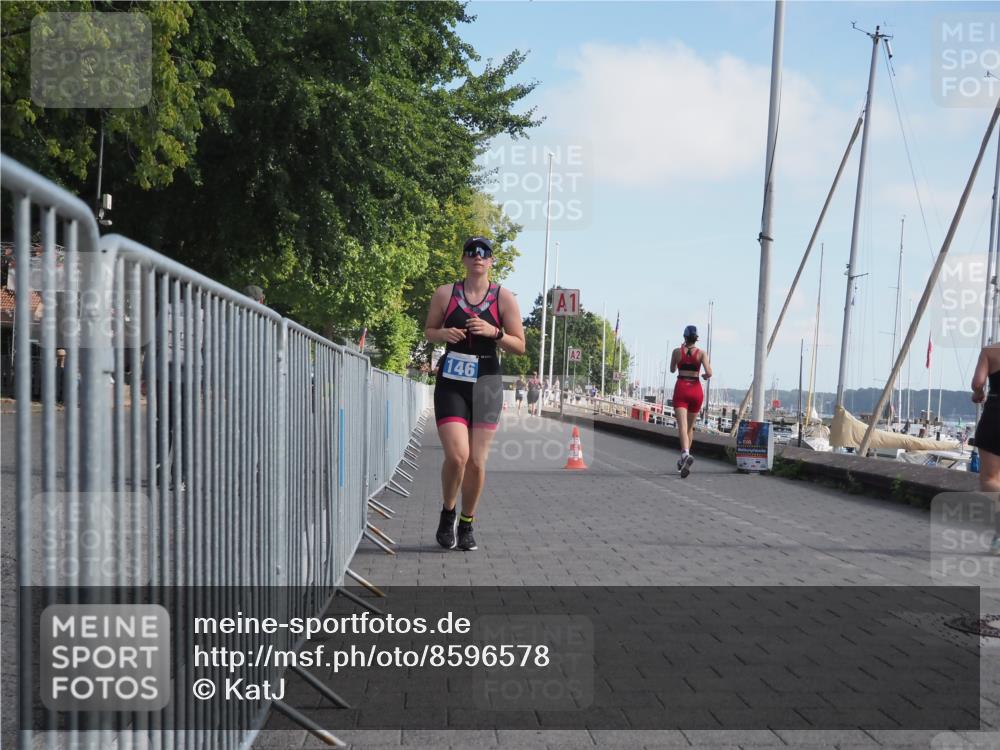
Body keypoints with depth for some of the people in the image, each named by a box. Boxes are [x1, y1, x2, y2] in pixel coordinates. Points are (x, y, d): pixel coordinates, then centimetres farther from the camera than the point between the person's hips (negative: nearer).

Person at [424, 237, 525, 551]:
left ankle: (466, 525, 22)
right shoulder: (445, 293, 4)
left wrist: (494, 332, -15)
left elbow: (520, 346, 3)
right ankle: (448, 515, 13)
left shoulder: (504, 297, 2)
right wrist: (443, 334, -8)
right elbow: (428, 330, 15)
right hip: (451, 383, -1)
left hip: (486, 384, 1)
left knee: (477, 462, 2)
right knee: (457, 456, -15)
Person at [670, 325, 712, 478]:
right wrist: (705, 376, 13)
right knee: (690, 427, 17)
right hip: (696, 390, 2)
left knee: (682, 426, -15)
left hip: (681, 389, -2)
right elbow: (709, 373, -11)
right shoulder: (701, 353, 0)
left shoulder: (677, 351, 2)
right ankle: (683, 461, 24)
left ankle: (686, 454, -41)